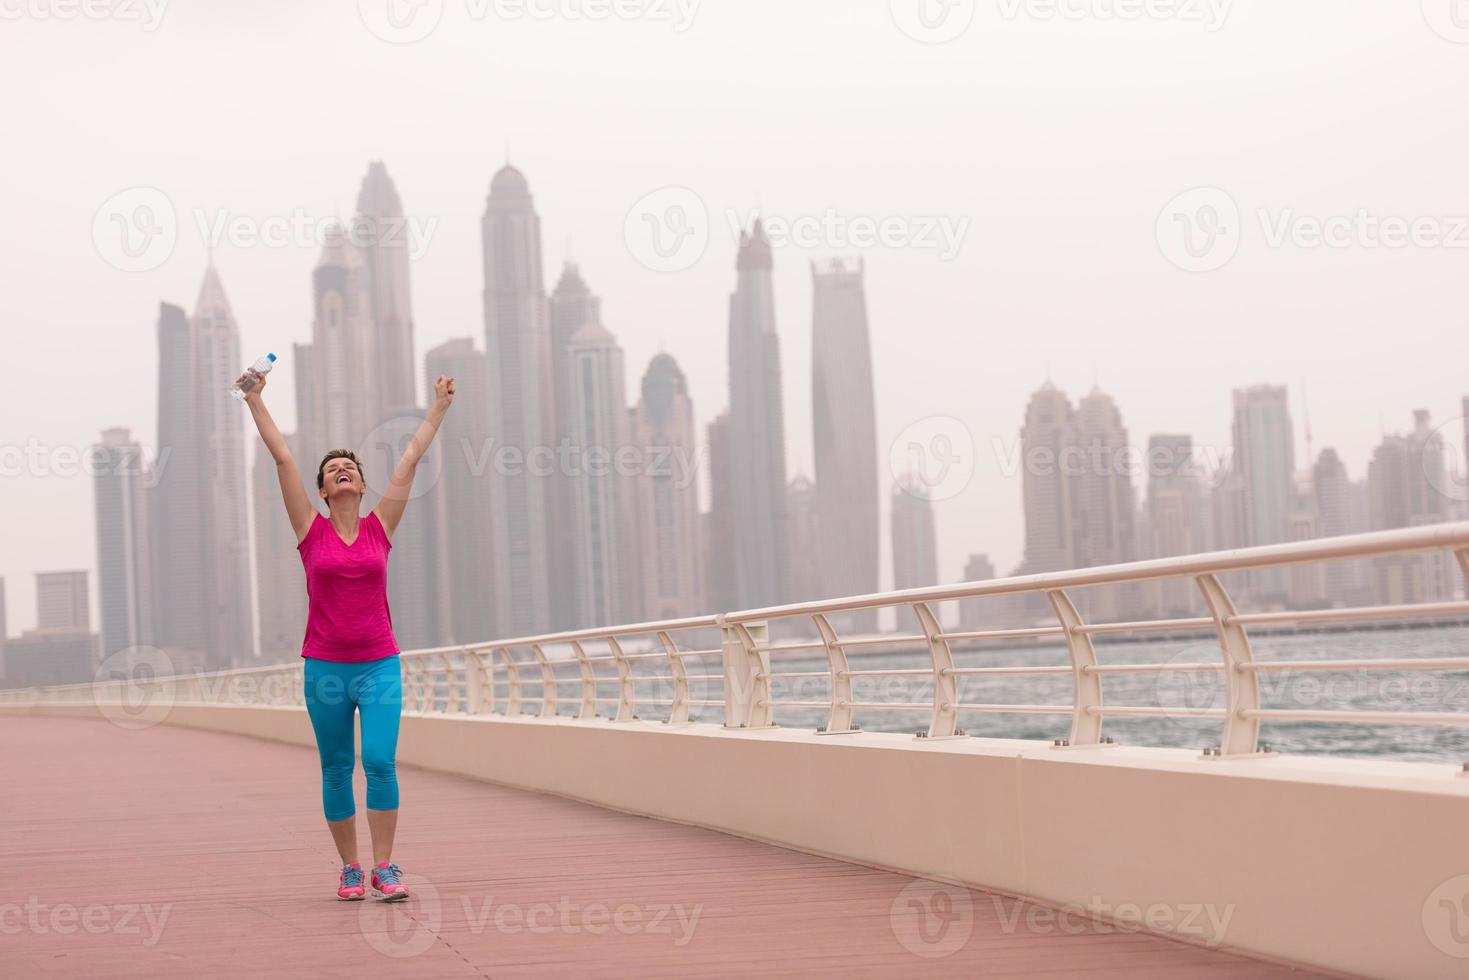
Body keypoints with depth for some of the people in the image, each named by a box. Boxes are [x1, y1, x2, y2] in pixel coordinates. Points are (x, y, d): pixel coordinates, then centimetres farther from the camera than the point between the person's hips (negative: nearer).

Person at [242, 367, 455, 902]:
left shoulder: (380, 527, 5)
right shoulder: (312, 531, 2)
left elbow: (411, 457, 9)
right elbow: (282, 456, 1)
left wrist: (439, 407, 13)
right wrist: (256, 401, 1)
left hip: (379, 664, 0)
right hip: (325, 666, 0)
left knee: (380, 761, -12)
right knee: (336, 770, 6)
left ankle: (384, 868, -6)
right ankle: (350, 868, 15)